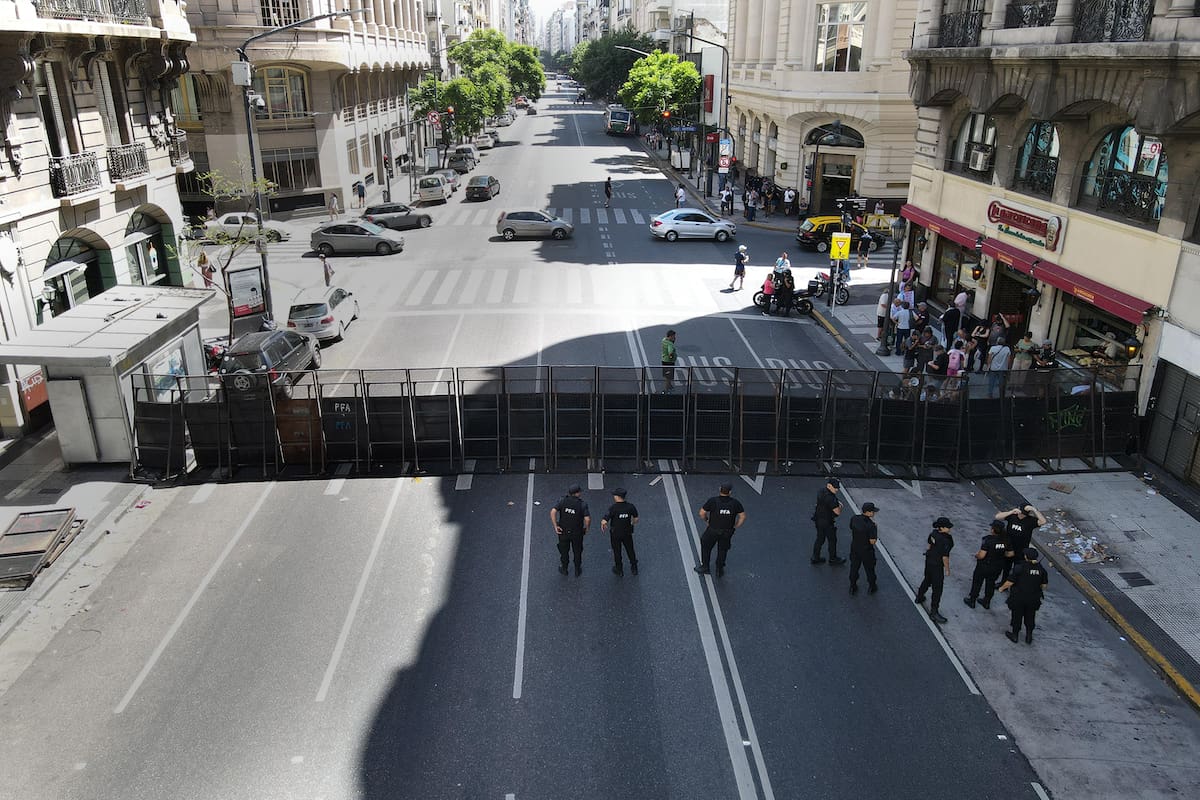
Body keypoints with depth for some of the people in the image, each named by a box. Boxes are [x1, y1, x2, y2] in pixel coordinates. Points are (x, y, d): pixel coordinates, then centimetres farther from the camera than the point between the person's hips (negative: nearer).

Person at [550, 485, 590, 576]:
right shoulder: (582, 504, -18)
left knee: (564, 551, 22)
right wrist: (587, 528, -7)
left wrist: (555, 526, -14)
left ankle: (564, 569, 39)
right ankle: (577, 570, 36)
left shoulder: (563, 501, -12)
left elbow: (553, 512, -21)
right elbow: (587, 519, -26)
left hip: (563, 531, 2)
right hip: (577, 533, -1)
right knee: (577, 551, 21)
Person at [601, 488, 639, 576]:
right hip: (627, 533, 3)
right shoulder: (630, 506, -15)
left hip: (615, 534, -3)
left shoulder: (613, 508, -27)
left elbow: (604, 521, -32)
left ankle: (619, 570, 33)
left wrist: (603, 525, -9)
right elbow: (636, 519, -1)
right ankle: (634, 568, 36)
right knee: (630, 550, 22)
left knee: (617, 552, 17)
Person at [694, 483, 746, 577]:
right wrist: (735, 527, 3)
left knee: (706, 547, 22)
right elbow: (743, 516, -9)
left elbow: (702, 513, -16)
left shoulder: (712, 501, -20)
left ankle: (704, 567, 34)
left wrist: (706, 520, 3)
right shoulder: (735, 503, -14)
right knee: (723, 550, 23)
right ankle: (719, 571, 33)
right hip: (727, 532, 2)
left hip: (713, 530, -2)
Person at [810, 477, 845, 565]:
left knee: (820, 539, 20)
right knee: (832, 540, 10)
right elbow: (837, 512, -27)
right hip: (826, 522, -9)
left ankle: (815, 558, 27)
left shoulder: (822, 490, 1)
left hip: (818, 519, 9)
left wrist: (837, 502, 4)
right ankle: (833, 559, 25)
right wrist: (840, 506, -7)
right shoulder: (829, 497, -29)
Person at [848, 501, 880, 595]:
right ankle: (871, 587, 35)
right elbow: (872, 541, -23)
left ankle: (853, 587, 31)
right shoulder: (871, 525, -28)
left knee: (854, 568, 20)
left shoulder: (854, 518, -12)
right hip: (866, 551, -4)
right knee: (869, 569, 18)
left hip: (854, 549, 4)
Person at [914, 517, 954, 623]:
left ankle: (919, 598, 50)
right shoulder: (945, 540, -29)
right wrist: (947, 569, -10)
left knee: (927, 580, 31)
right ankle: (934, 612, 8)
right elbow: (945, 557, -23)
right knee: (937, 588, 2)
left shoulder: (934, 533, -6)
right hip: (937, 565, -9)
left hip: (929, 561, 9)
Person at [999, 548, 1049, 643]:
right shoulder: (1041, 569, -8)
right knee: (1030, 617, 20)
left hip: (1019, 597, -3)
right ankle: (1029, 637, 31)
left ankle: (1015, 635, 28)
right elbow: (1044, 585, 2)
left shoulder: (1020, 567, -21)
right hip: (1033, 599, 3)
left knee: (1017, 616, 14)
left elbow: (1010, 582, -16)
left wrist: (1002, 588, 1)